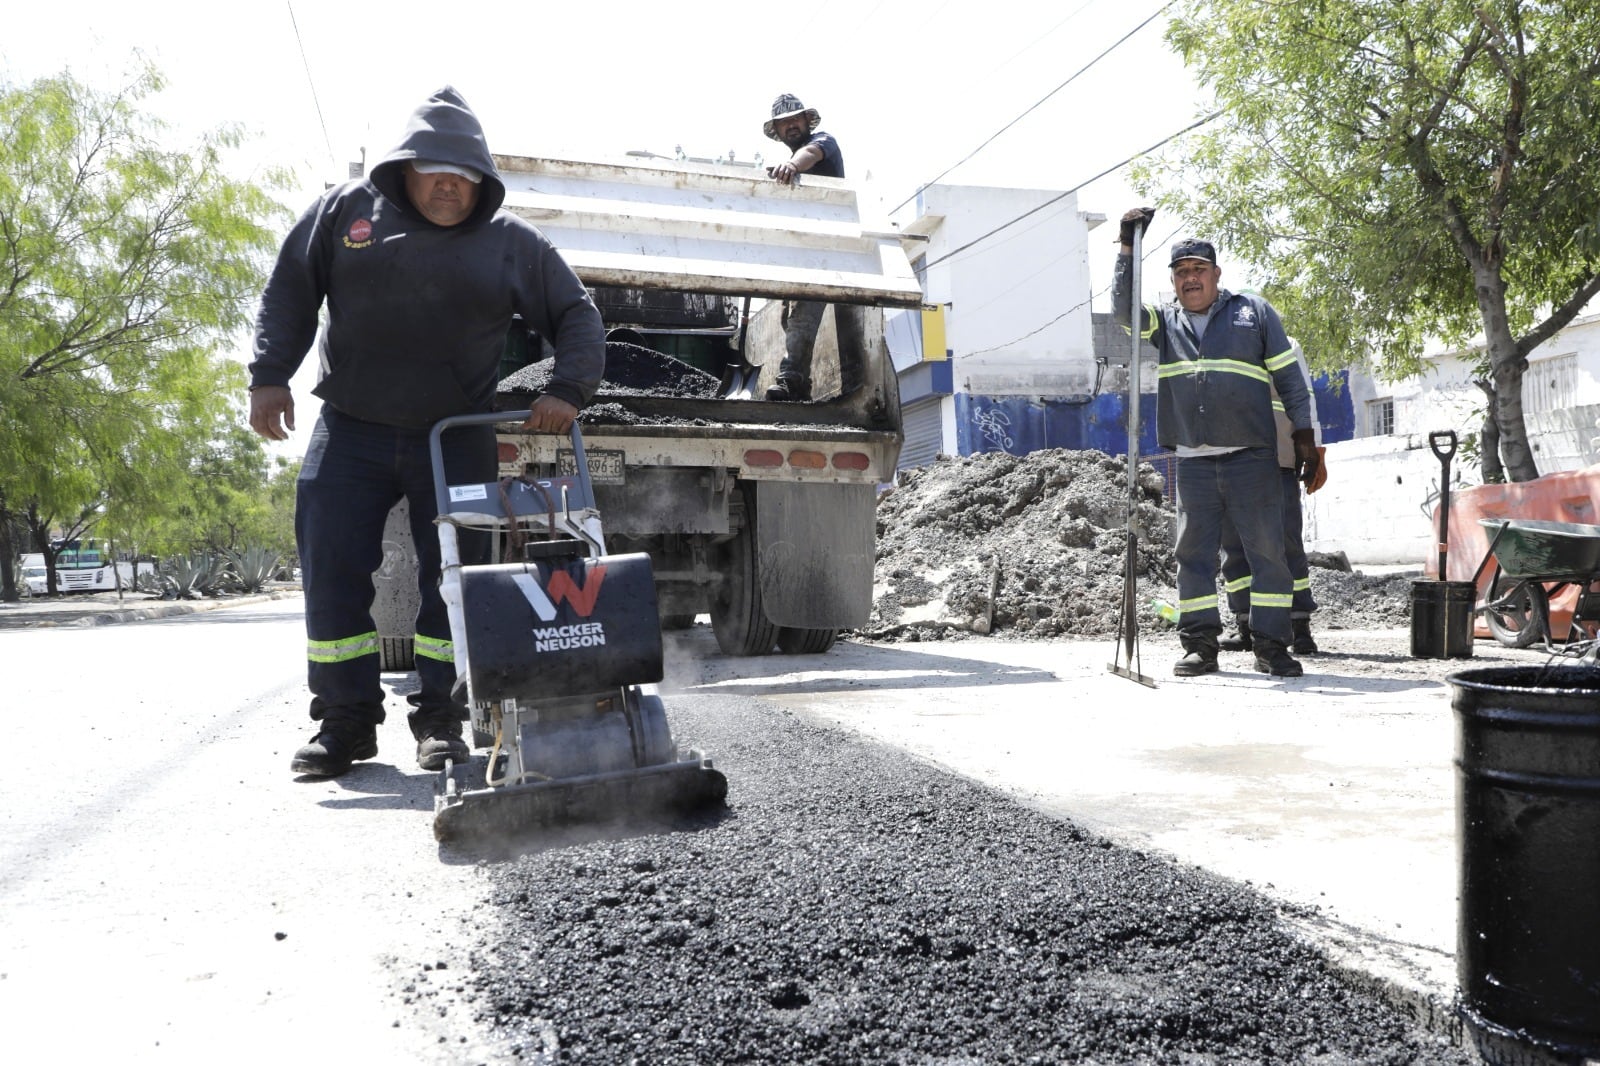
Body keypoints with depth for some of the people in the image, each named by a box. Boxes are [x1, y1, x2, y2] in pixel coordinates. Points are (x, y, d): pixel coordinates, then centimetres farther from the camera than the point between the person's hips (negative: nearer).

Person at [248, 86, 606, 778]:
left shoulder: (510, 242, 3)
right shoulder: (346, 210, 6)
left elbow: (578, 317, 4)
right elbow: (290, 291, 9)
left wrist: (566, 391, -12)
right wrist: (269, 376, -2)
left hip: (456, 440, -1)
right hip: (350, 433, 1)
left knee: (451, 576, 0)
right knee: (332, 572, -2)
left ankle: (439, 719, 13)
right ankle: (346, 721, 11)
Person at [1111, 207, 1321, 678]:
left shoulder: (1253, 310, 13)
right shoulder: (1164, 322, 18)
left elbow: (1289, 376, 11)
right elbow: (1124, 308, -1)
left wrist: (1304, 434, 5)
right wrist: (1128, 249, -8)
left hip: (1251, 457, -2)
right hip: (1192, 461, 2)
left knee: (1267, 548, -2)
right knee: (1194, 552, 3)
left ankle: (1271, 646, 5)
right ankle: (1200, 644, 11)